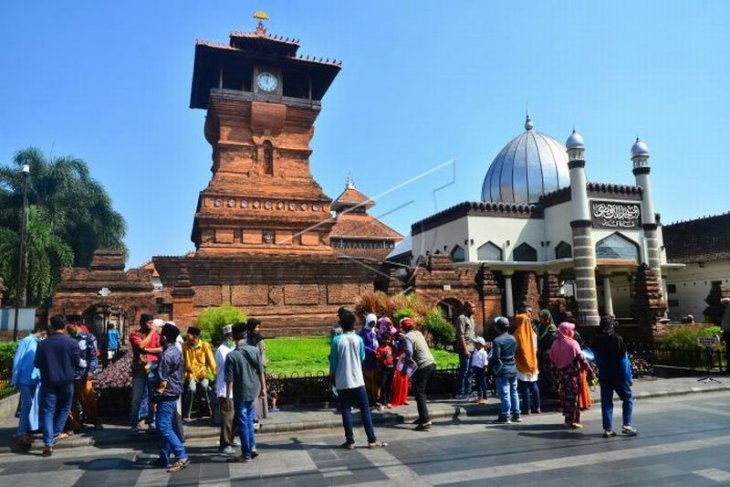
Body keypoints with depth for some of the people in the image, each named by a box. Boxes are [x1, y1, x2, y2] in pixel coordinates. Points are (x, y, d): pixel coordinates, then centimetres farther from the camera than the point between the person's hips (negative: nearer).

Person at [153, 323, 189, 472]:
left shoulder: (166, 355, -20)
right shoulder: (177, 352, 10)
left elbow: (162, 380, -19)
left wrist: (156, 396, -10)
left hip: (166, 395, -10)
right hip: (174, 393, 10)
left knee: (163, 427, -7)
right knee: (167, 426, 15)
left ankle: (182, 456, -8)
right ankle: (165, 458, 22)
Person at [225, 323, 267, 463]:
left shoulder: (231, 355, -15)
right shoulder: (255, 350, -5)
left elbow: (230, 379, -13)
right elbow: (261, 372, 1)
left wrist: (228, 396, -2)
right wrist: (263, 388, 12)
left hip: (240, 393, -4)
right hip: (253, 390, 4)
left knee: (243, 423, 7)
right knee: (249, 420, 23)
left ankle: (246, 455, 15)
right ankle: (252, 447, 22)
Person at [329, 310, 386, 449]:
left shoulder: (336, 340, -6)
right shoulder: (358, 339, -3)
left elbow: (333, 362, -2)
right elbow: (362, 358, 8)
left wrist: (332, 377, 11)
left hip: (342, 381, 0)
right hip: (357, 380, 0)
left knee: (346, 411, 7)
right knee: (365, 409, 6)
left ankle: (350, 441, 9)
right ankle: (372, 440, 6)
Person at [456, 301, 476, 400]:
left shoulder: (471, 318, 16)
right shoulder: (462, 318, -11)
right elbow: (461, 336, -16)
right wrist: (465, 349, -19)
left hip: (472, 348, 8)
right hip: (465, 349, -8)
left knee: (469, 371, 11)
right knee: (464, 371, -4)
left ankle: (468, 392, 18)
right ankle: (460, 393, 2)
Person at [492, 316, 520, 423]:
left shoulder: (497, 340, -16)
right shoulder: (513, 339, 6)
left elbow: (496, 357, -17)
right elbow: (515, 352, 9)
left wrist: (494, 367, -1)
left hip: (502, 371, -7)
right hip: (513, 369, 7)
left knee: (504, 393, -3)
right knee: (514, 392, 14)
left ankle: (505, 417, 0)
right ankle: (516, 415, 20)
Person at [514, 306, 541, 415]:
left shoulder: (518, 334, -15)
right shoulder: (532, 333, 3)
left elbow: (516, 349, -13)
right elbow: (535, 348, 11)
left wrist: (515, 360, -2)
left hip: (522, 363, -6)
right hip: (532, 362, 6)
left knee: (524, 387, 0)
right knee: (534, 385, 13)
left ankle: (527, 408, 3)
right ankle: (537, 407, 16)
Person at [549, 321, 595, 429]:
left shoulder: (555, 344, 3)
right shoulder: (572, 343, -12)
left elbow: (552, 360, 6)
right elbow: (581, 359, -14)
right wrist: (590, 371, -8)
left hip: (561, 373, 5)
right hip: (573, 373, -5)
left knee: (565, 395, 14)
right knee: (573, 396, 1)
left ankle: (568, 418, 23)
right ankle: (573, 420, 2)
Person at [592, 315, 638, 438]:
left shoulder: (596, 341, 0)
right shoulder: (617, 339, -14)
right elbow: (624, 359, -12)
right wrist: (628, 376, -6)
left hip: (604, 376, 4)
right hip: (618, 375, -4)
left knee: (606, 402, 7)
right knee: (628, 399, 12)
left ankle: (607, 429, 8)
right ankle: (626, 425, 6)